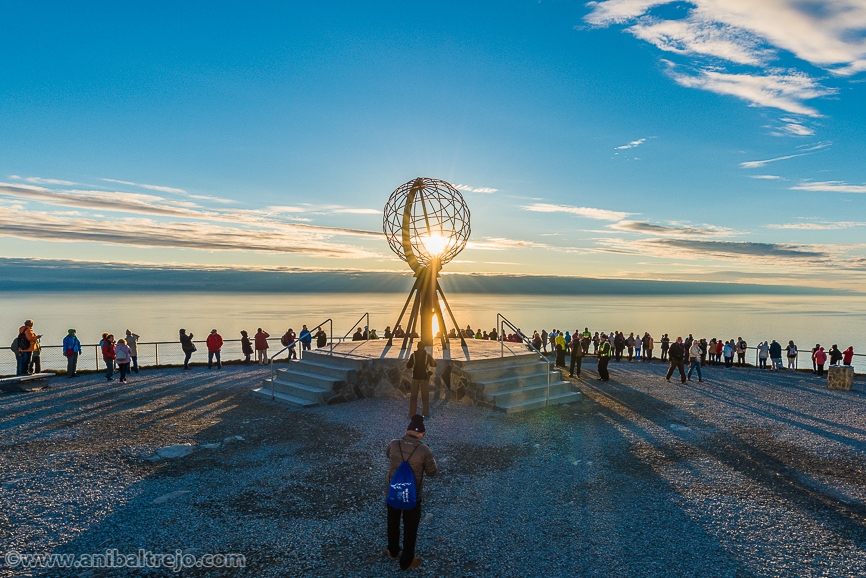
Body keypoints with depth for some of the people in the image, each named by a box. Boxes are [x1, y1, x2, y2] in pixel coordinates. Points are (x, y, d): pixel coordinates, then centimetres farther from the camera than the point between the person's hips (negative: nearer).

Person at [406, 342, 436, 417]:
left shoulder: (413, 355, -7)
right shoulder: (427, 355, -6)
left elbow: (408, 365, -4)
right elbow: (434, 364, 2)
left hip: (415, 377, 1)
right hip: (424, 377, -1)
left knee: (414, 396, 11)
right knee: (425, 396, 9)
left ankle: (412, 413, 11)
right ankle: (425, 413, 8)